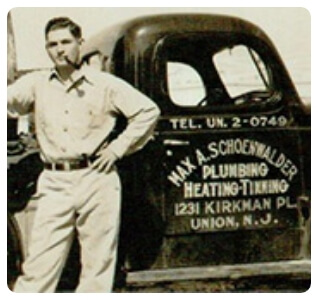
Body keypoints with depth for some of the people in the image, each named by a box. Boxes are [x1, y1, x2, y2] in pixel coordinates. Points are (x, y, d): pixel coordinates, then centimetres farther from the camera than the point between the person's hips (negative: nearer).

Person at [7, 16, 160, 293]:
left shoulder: (105, 84, 7)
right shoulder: (36, 84, 11)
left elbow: (149, 111, 8)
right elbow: (9, 102, -5)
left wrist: (118, 148, 2)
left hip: (96, 180, -1)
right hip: (54, 184, 1)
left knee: (98, 262, 2)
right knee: (38, 265, -3)